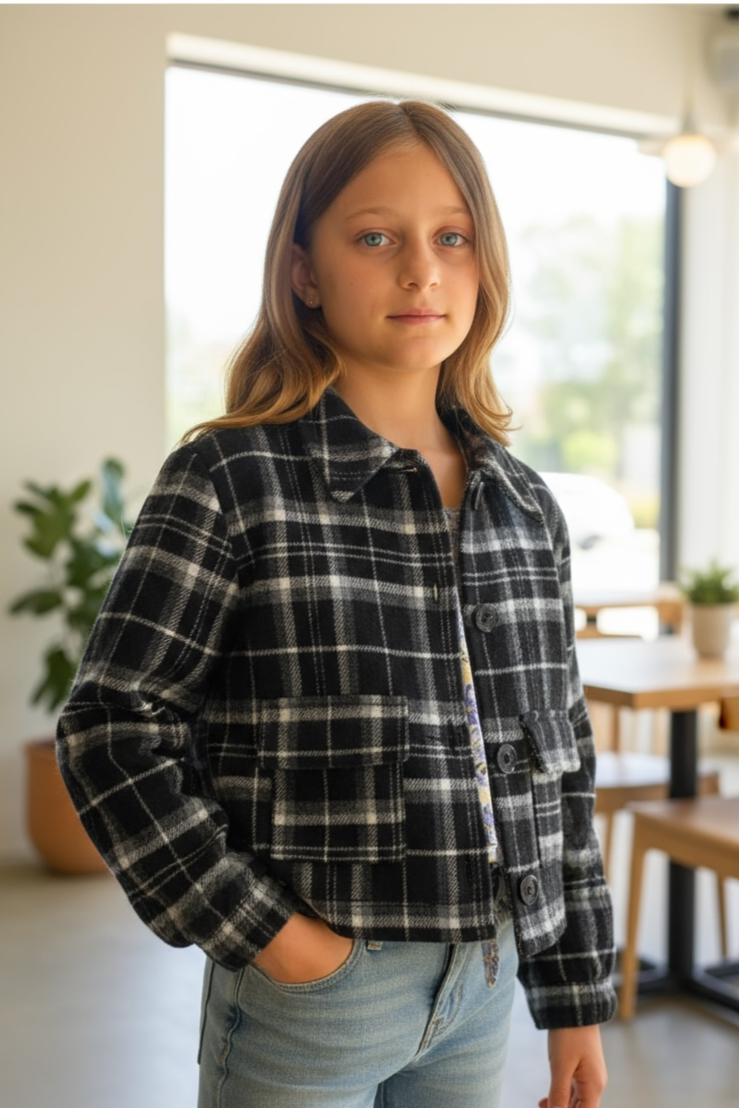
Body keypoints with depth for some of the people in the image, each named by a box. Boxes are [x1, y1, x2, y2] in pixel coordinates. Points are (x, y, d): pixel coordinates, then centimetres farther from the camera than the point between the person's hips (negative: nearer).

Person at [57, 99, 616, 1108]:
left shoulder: (524, 505, 4)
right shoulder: (231, 482, -12)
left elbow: (560, 762, 8)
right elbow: (112, 730, -12)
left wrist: (578, 997, 10)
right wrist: (258, 929, -15)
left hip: (484, 984, 5)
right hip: (311, 990, -4)